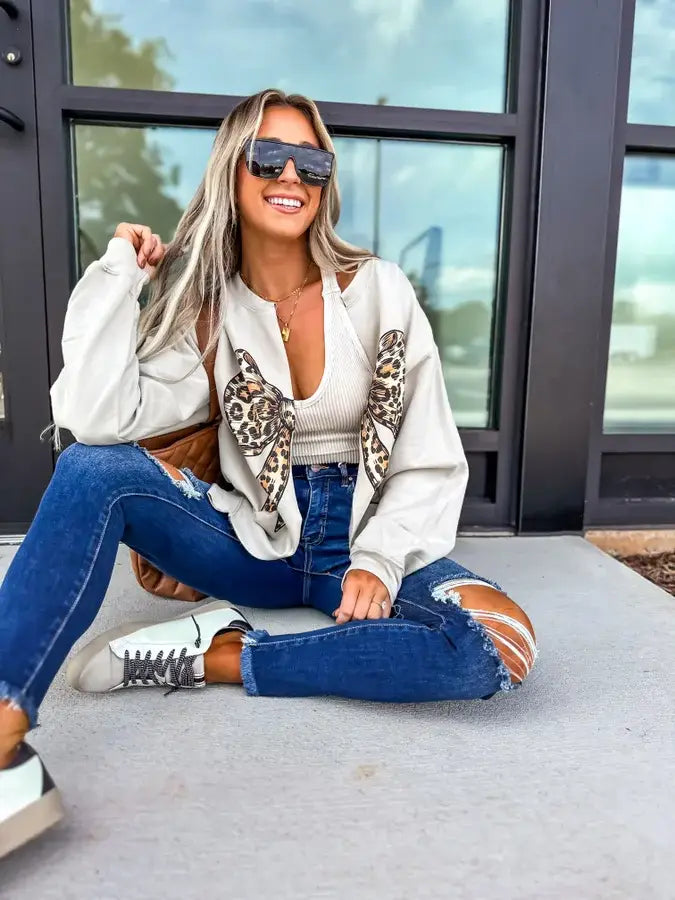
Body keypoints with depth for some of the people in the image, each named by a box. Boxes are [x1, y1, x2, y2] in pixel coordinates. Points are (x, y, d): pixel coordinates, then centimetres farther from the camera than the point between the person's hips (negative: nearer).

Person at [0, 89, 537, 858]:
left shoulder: (379, 289, -4)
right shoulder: (206, 310, 1)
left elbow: (431, 462, -4)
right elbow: (98, 419, -16)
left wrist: (379, 561, -19)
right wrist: (119, 273, -9)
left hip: (368, 539, 0)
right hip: (256, 541, 1)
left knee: (500, 646, -29)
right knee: (93, 471, -22)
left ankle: (218, 656, -20)